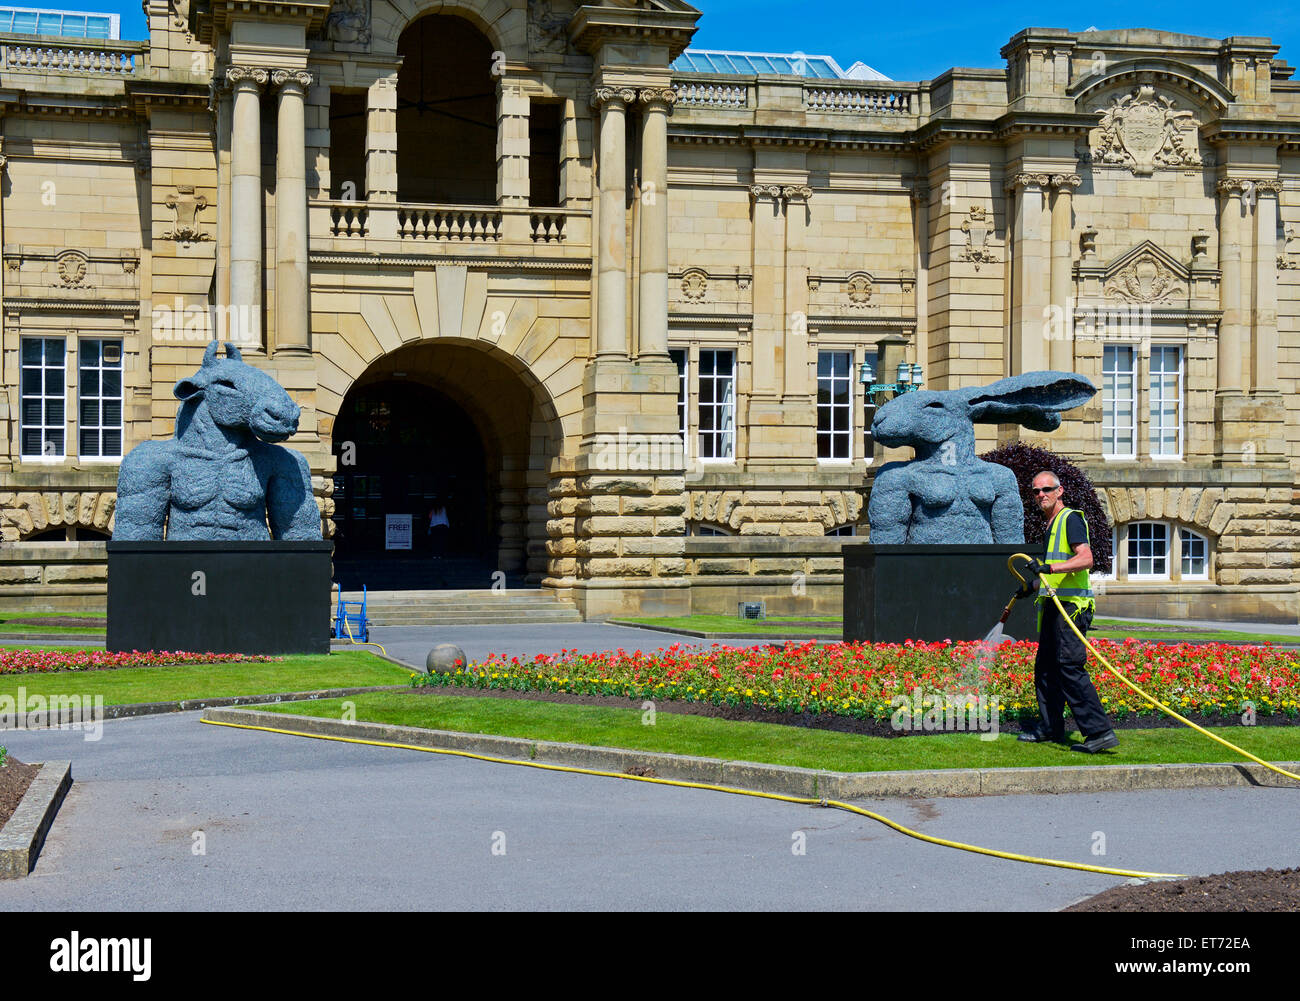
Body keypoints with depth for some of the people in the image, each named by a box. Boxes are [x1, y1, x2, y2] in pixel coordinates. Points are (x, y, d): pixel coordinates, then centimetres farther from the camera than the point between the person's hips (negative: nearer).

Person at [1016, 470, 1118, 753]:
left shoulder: (1071, 519, -8)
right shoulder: (1052, 524, 21)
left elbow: (1086, 559, -22)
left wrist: (1049, 568, -33)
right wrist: (1033, 586, 46)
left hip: (1071, 605, -10)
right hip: (1053, 606, 10)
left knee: (1070, 667, -17)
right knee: (1045, 667, 14)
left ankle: (1100, 732, -19)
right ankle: (1050, 728, 25)